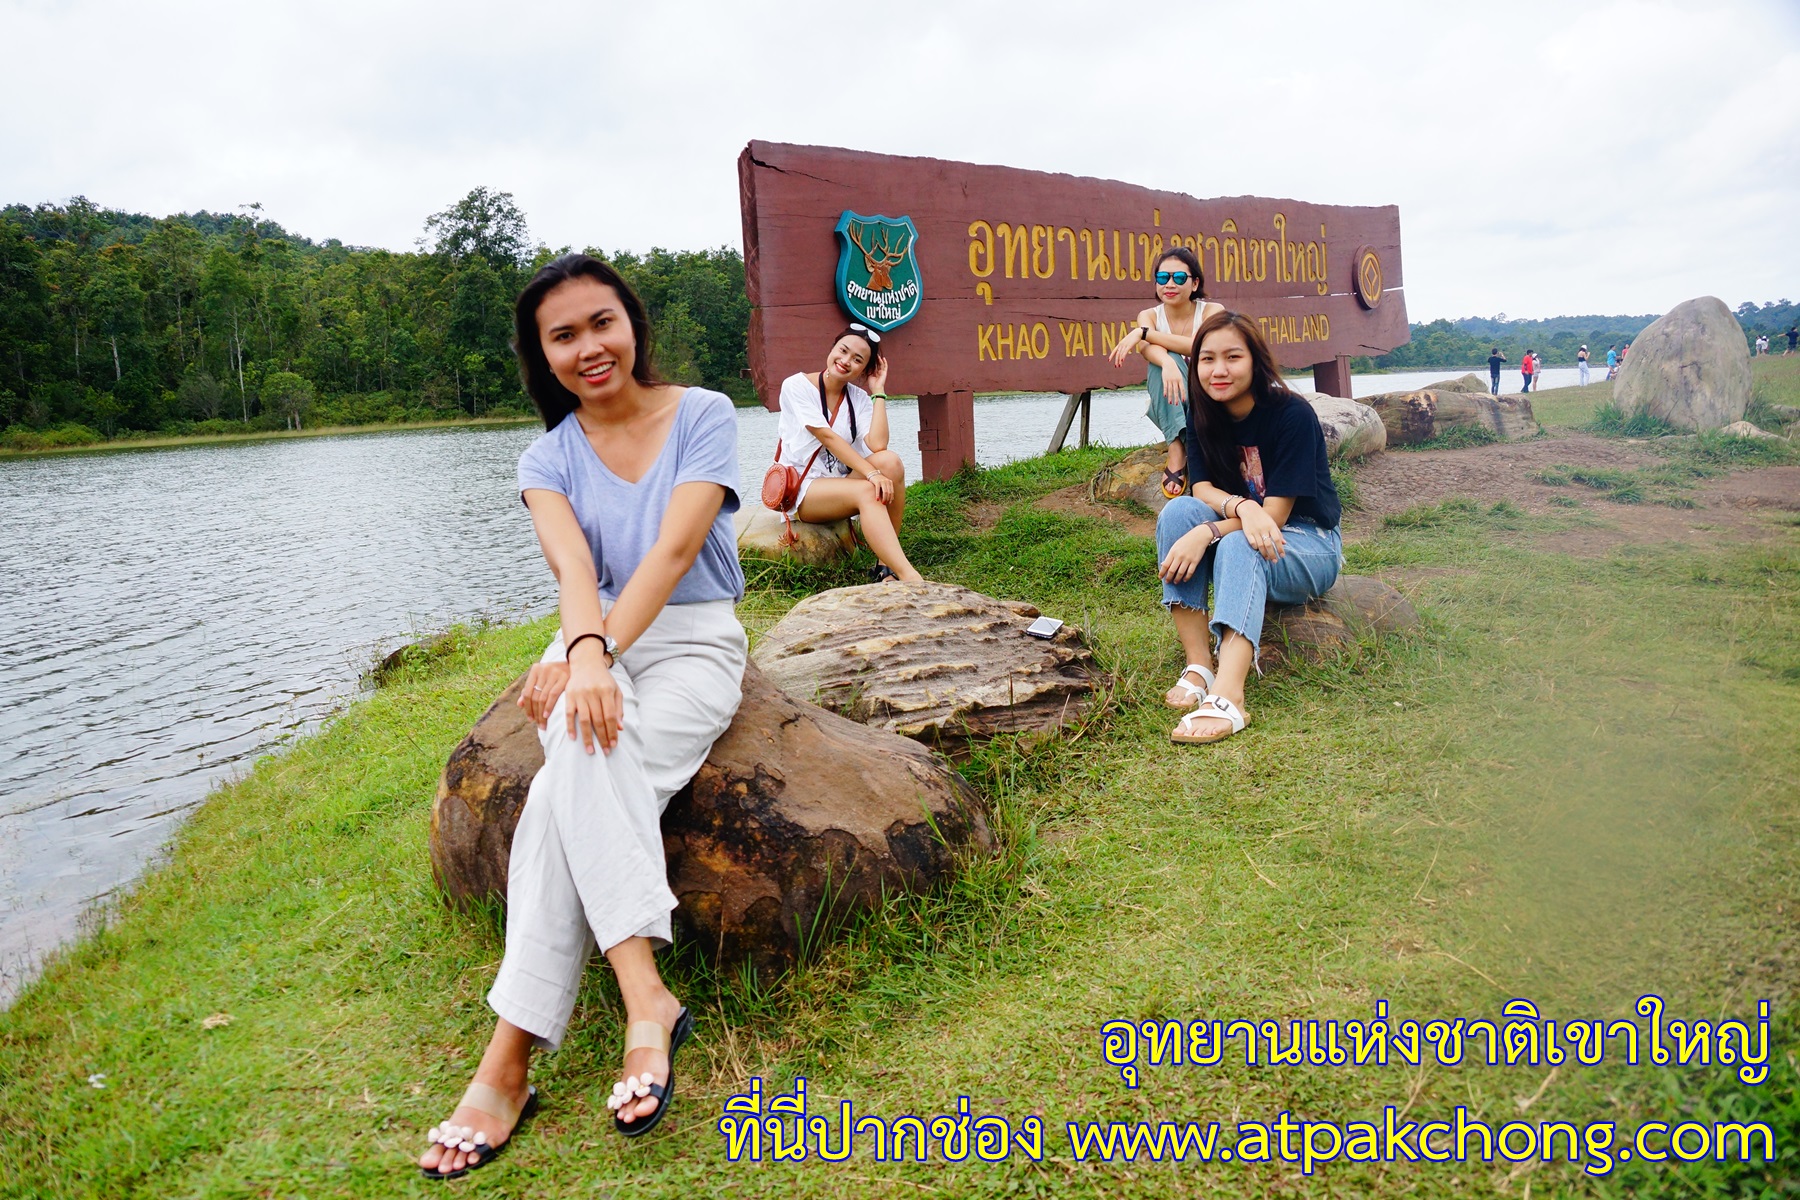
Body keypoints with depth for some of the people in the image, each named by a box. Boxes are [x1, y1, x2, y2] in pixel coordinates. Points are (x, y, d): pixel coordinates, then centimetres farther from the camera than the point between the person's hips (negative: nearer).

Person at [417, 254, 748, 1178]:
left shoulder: (703, 416, -2)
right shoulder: (550, 458, 6)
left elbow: (673, 550, -15)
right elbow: (573, 567, -13)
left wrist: (595, 654, -29)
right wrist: (584, 652, -36)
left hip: (693, 644, -2)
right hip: (596, 648, 3)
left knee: (576, 773, -29)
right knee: (586, 750, -33)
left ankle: (511, 1058, -29)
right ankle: (646, 1000, -36)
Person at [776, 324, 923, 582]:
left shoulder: (860, 399, 5)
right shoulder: (797, 386, -8)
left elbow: (877, 447, -14)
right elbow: (827, 437, -20)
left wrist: (878, 392, -9)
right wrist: (872, 474, -30)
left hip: (841, 488, 5)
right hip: (802, 491, -5)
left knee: (890, 460, -25)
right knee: (867, 492, -33)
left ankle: (887, 563, -23)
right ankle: (910, 578, -45)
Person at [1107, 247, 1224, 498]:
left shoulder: (1212, 311, -5)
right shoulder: (1149, 315, -1)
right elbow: (1147, 348, -25)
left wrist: (1143, 332, -32)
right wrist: (1168, 364, -49)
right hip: (1171, 407, 1)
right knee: (1164, 360, -29)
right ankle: (1177, 449, -38)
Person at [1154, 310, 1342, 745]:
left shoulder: (1292, 415, -19)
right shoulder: (1202, 414, -3)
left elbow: (1275, 514, -22)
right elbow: (1203, 489, -11)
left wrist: (1207, 533, -35)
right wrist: (1243, 507, -34)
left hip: (1309, 549, -5)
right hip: (1236, 535, 5)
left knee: (1239, 545, -37)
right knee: (1176, 511, -23)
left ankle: (1228, 698, -54)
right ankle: (1198, 667, -29)